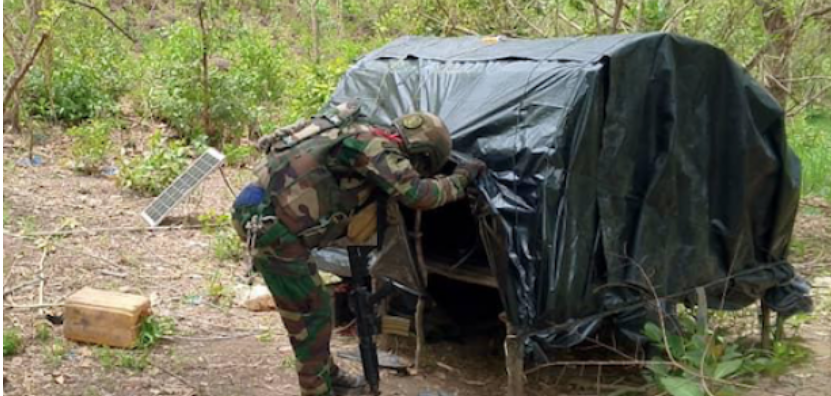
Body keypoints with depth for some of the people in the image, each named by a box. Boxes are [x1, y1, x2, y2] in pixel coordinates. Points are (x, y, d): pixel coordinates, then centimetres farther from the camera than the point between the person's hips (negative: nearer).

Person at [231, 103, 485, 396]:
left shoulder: (360, 141, 20)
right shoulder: (377, 146, -10)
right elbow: (418, 194, -18)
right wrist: (460, 178, -3)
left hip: (260, 211, 10)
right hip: (268, 219, -10)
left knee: (308, 304, 22)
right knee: (310, 312, 1)